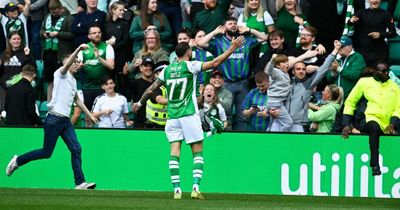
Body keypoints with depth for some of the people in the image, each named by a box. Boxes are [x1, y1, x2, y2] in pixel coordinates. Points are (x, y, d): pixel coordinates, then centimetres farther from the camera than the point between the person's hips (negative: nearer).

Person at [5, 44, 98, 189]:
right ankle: (18, 161, 16)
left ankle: (80, 182, -9)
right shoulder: (61, 74, -3)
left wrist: (89, 115, 33)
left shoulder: (73, 80, 20)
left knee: (76, 149, -6)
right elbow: (67, 64, -25)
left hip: (65, 120, 8)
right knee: (46, 152, -3)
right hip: (54, 119, -8)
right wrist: (78, 50, -39)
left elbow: (77, 100, 33)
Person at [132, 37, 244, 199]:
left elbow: (151, 89, 17)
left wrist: (140, 103, 33)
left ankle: (176, 189, -7)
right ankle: (196, 187, -11)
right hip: (189, 115, -4)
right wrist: (232, 48, -7)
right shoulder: (190, 66, -3)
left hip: (172, 117, 4)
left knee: (174, 152, 1)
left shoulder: (167, 70, 10)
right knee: (197, 152, 3)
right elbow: (214, 63, -12)